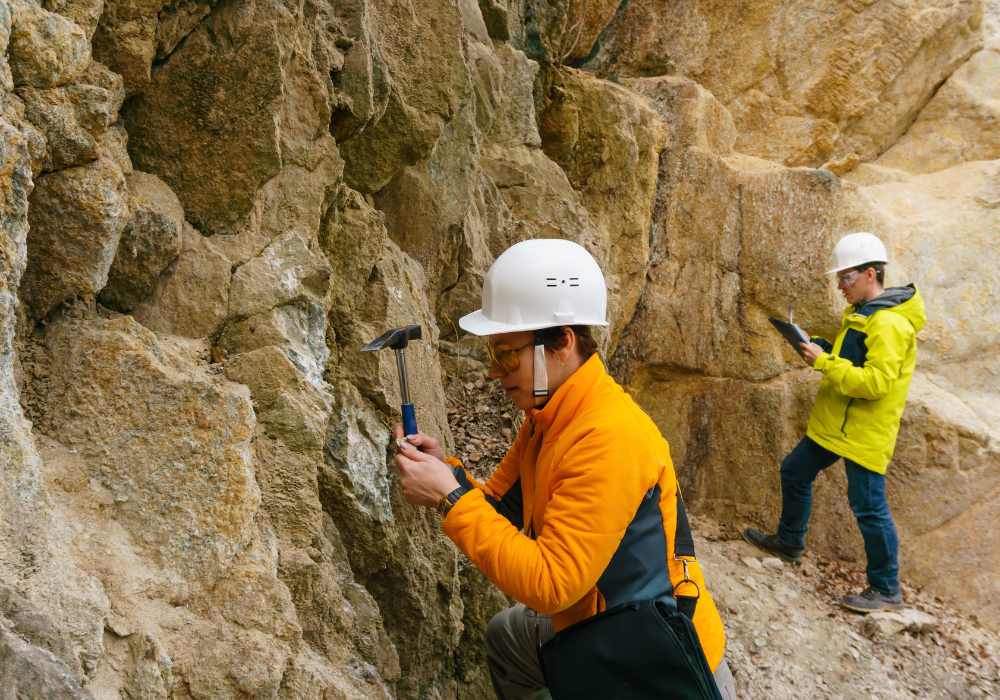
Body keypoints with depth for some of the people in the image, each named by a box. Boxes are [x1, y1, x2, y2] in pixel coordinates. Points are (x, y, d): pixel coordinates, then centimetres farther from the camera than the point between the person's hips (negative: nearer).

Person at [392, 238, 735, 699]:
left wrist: (450, 497, -29)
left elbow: (550, 584, -31)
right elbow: (500, 508, 5)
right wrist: (446, 472, -13)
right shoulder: (547, 415, -2)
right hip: (593, 632, 9)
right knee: (505, 636, 26)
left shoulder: (608, 439, -30)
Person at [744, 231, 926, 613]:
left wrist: (824, 362, -24)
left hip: (865, 433, -10)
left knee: (869, 506, -3)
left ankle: (886, 589, 9)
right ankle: (789, 541, 40)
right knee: (794, 472, 21)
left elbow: (876, 382, -29)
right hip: (833, 424, 10)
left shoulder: (888, 324, -22)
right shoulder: (860, 313, 10)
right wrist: (818, 347, 4)